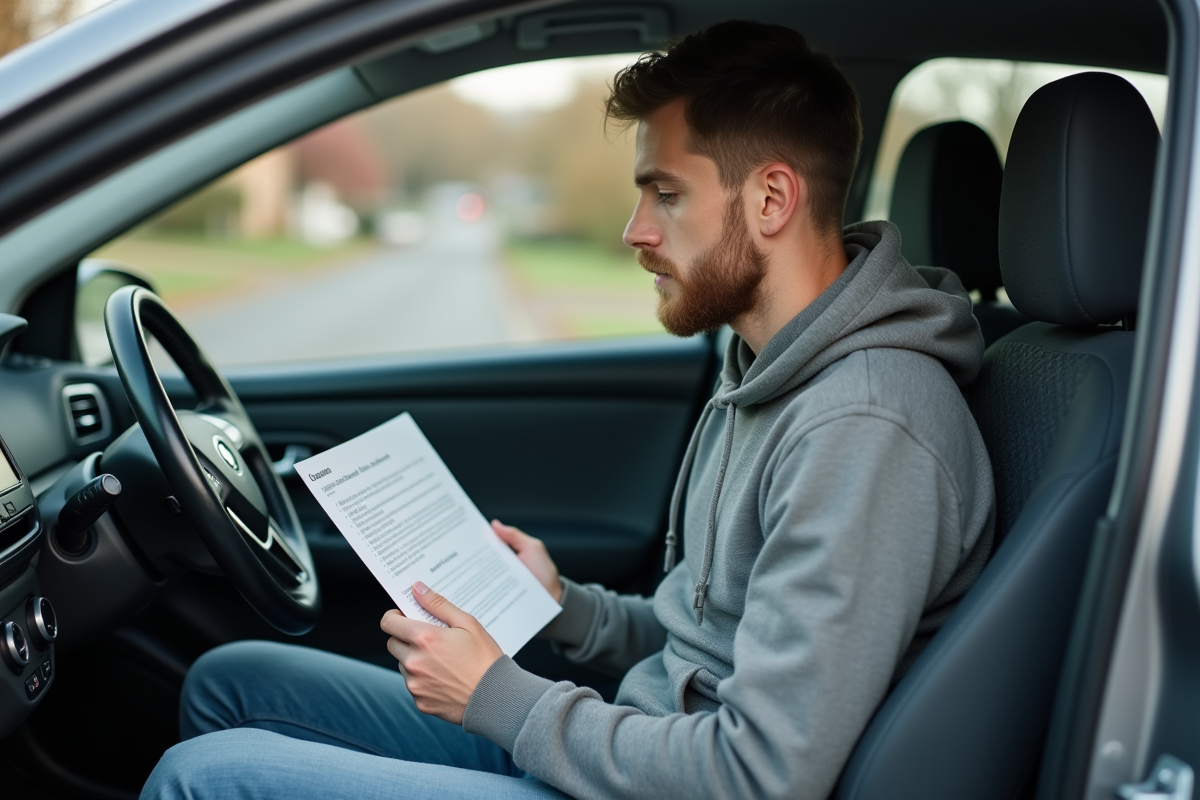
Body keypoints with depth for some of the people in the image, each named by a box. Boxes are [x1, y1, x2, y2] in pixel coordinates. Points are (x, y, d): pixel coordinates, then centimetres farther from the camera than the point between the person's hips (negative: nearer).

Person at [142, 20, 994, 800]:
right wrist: (567, 608, 3)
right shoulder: (767, 371, 9)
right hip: (647, 731, 9)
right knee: (227, 681, 11)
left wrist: (499, 697, -16)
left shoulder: (864, 430, -24)